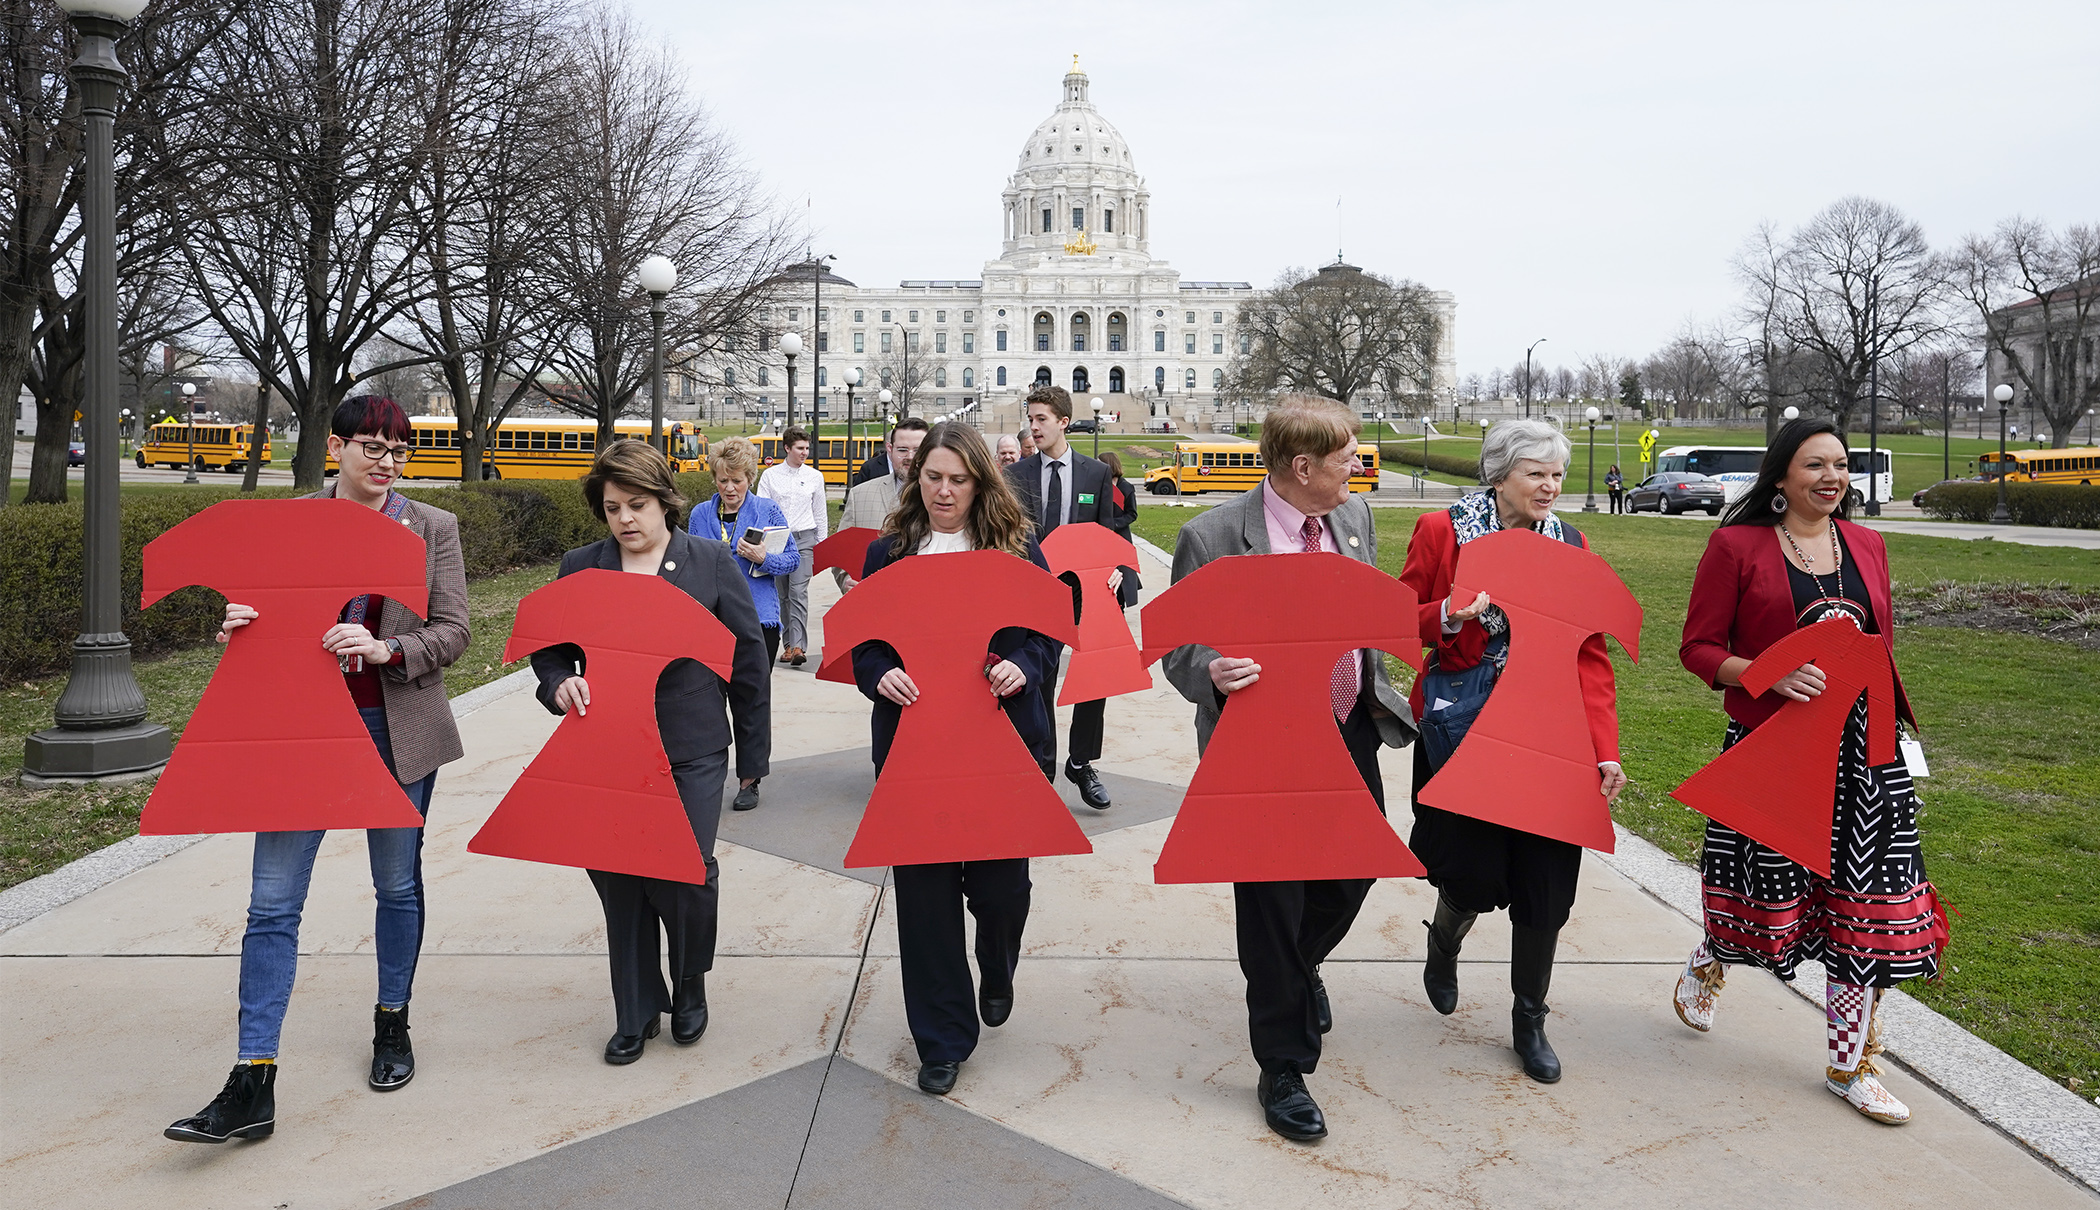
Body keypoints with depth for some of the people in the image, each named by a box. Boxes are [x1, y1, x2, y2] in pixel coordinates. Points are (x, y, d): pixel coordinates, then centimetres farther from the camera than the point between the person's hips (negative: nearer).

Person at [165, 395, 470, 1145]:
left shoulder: (433, 529, 2)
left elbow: (453, 631, -2)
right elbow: (260, 610, 11)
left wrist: (386, 649, -19)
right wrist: (237, 626, -12)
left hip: (397, 729, 0)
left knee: (398, 885, 13)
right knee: (272, 901, -3)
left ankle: (392, 1026, 35)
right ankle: (253, 1087, 1)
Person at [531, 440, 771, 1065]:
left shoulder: (712, 563, 1)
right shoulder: (579, 567, 7)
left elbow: (748, 659, 4)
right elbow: (548, 648, 14)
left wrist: (753, 750, 5)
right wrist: (560, 684, -11)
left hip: (691, 754, -2)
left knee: (686, 873, -7)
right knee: (619, 880, 8)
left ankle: (690, 985, 24)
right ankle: (636, 1012, 27)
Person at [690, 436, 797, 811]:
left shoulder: (768, 510, 0)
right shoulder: (700, 514, 7)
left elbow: (793, 558, 2)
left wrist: (763, 559, -16)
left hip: (759, 618, -2)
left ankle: (749, 781, 13)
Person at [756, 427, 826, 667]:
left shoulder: (815, 476, 8)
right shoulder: (770, 475, 4)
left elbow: (820, 512, 14)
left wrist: (821, 544, 14)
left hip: (803, 539, -1)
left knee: (799, 592, -13)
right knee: (782, 595, 7)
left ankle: (798, 647, -20)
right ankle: (788, 644, 16)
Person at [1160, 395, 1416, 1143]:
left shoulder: (1354, 516, 2)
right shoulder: (1213, 538, -17)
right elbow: (1179, 647, -13)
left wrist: (1380, 701, 8)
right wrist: (1210, 674, -34)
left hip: (1350, 734, 6)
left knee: (1355, 868, 20)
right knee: (1271, 904, 5)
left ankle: (1302, 964, 55)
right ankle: (1283, 1069, 24)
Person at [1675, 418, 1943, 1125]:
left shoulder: (1866, 547, 9)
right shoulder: (1737, 545, -6)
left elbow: (1883, 650, 18)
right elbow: (1698, 648, -7)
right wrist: (1773, 675, -21)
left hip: (1862, 750, 4)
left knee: (1864, 905, 3)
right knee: (1764, 886, 7)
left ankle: (1852, 1064, 17)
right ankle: (1704, 971, 41)